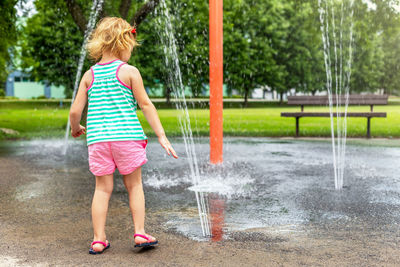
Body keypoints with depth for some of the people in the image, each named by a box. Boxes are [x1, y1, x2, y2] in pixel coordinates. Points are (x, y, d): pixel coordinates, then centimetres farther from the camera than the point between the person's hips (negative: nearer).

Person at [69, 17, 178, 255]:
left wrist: (76, 128, 30)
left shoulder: (89, 75, 10)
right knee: (134, 184, 11)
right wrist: (161, 135, 0)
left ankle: (99, 239, 12)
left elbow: (75, 111, 9)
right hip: (127, 136, -3)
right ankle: (140, 233, 10)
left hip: (98, 138, 3)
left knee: (103, 188, 10)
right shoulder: (129, 71, 0)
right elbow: (145, 104, -2)